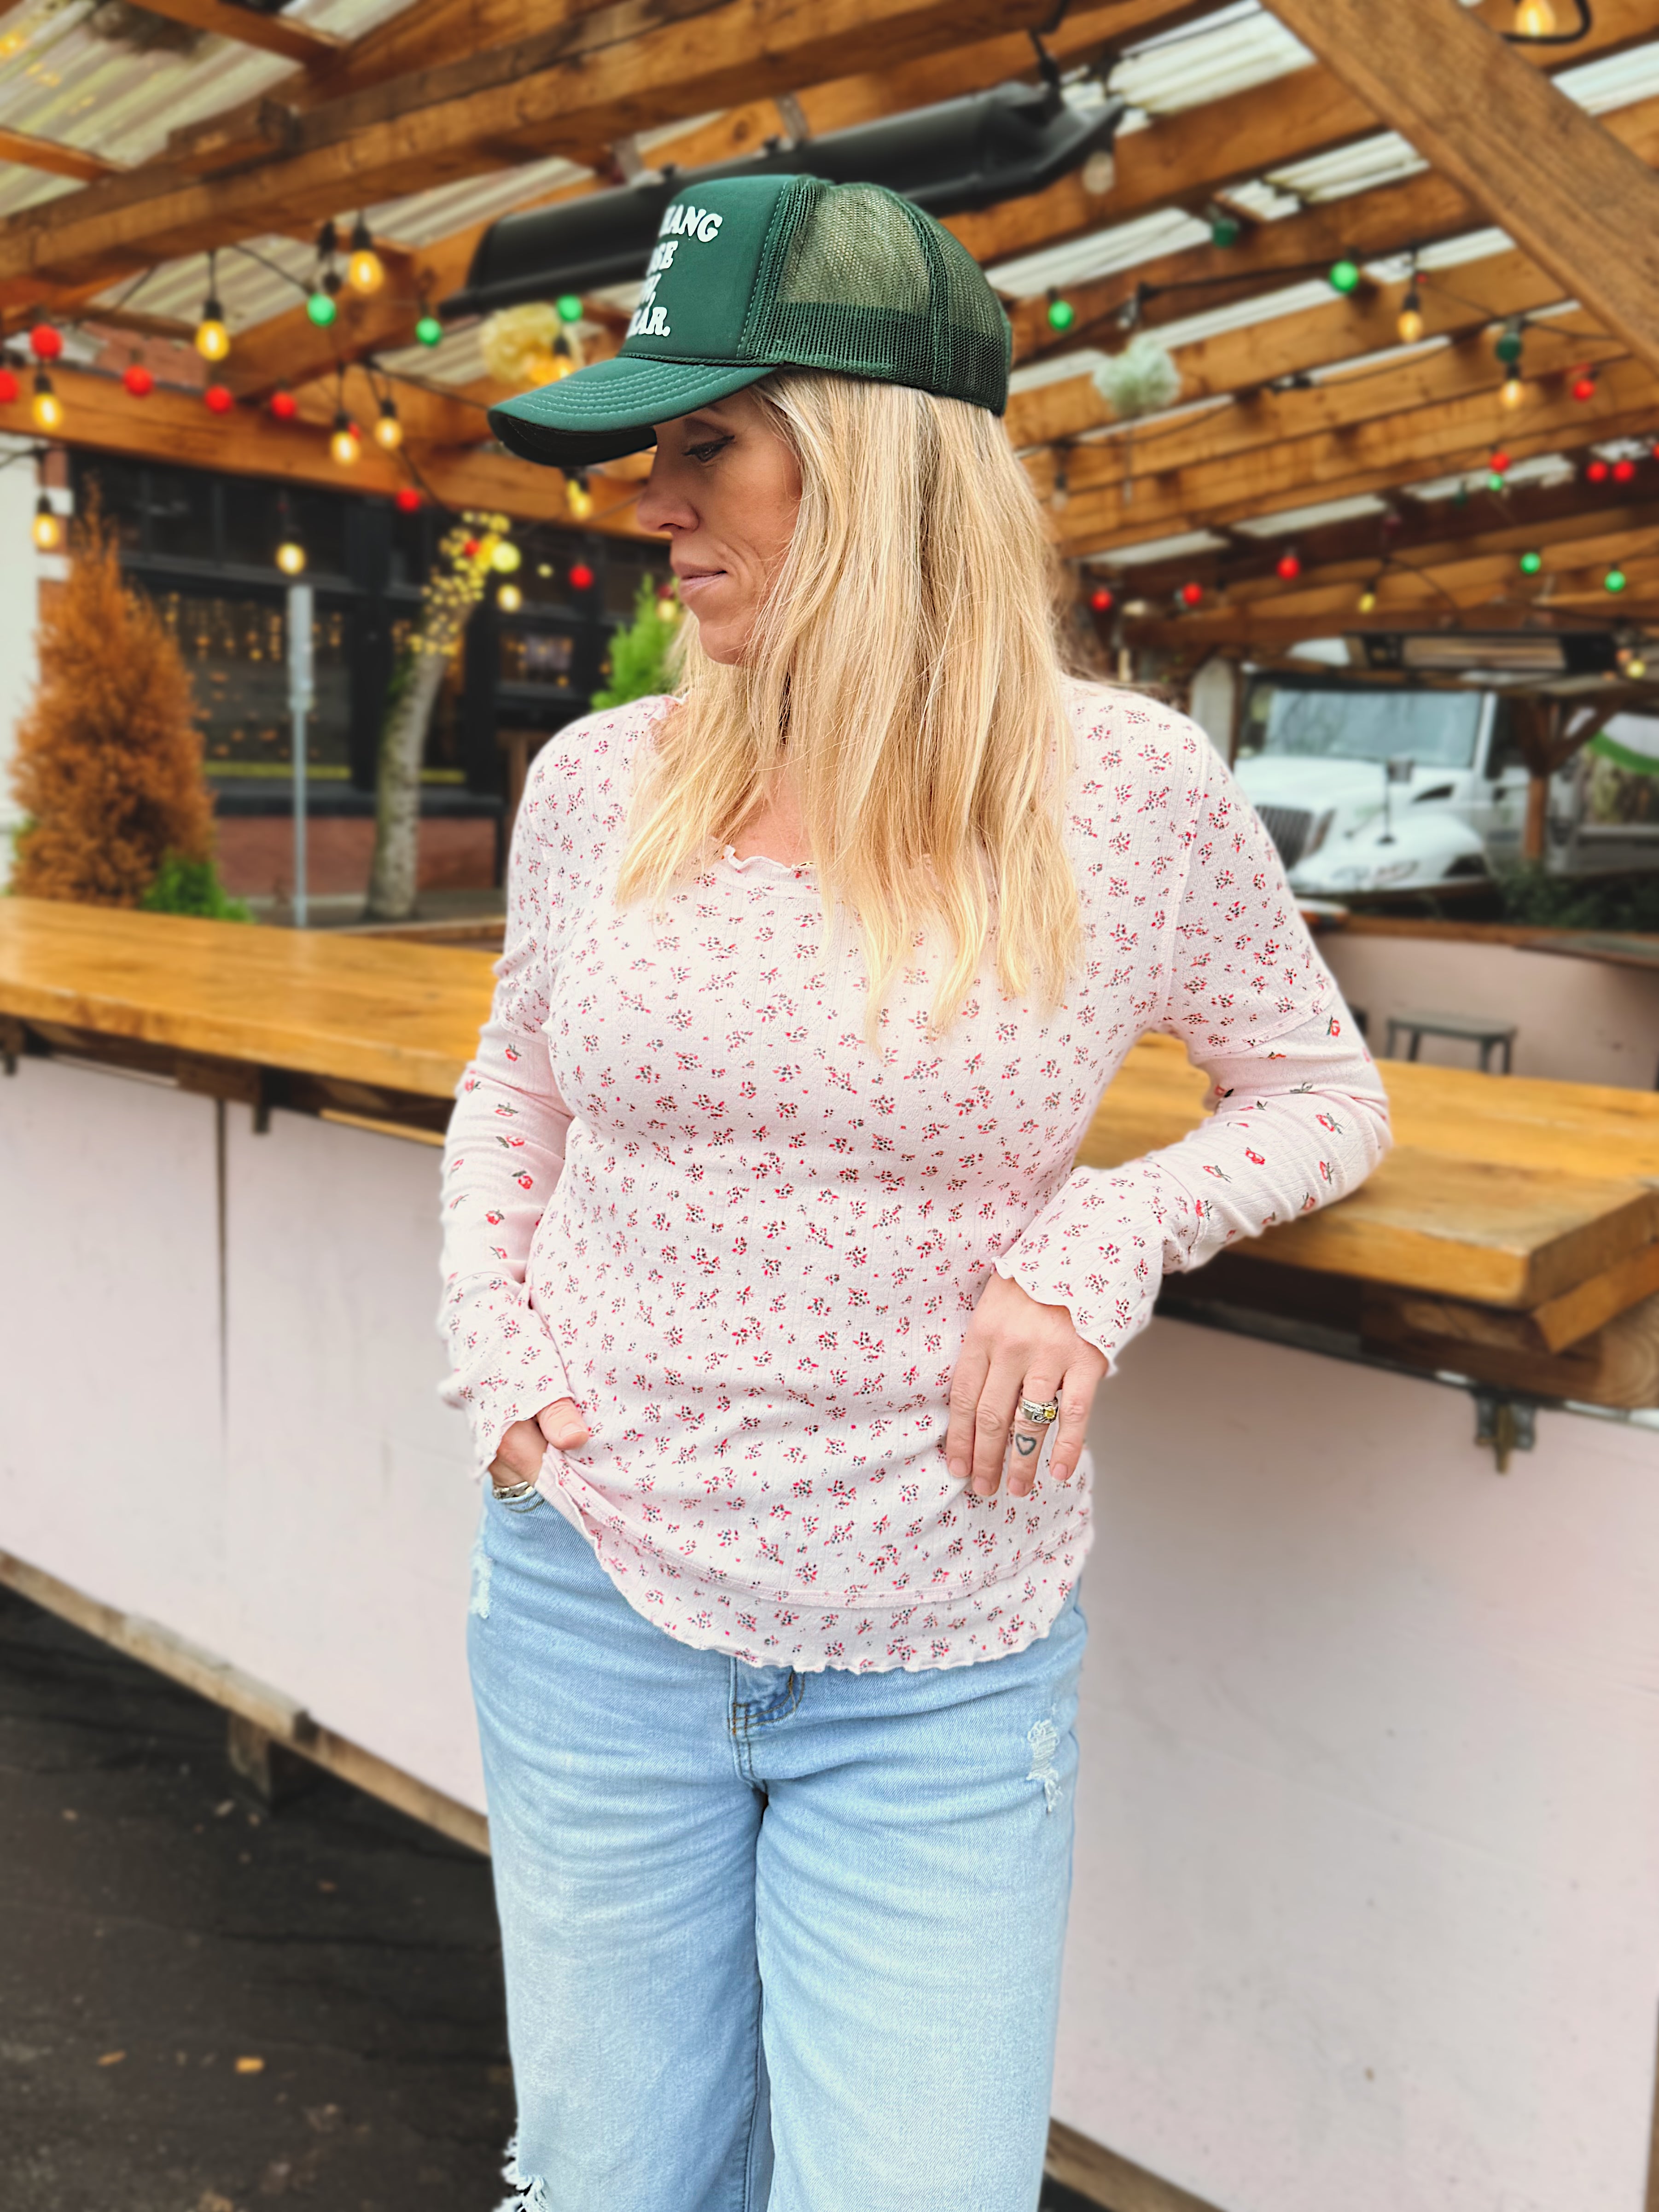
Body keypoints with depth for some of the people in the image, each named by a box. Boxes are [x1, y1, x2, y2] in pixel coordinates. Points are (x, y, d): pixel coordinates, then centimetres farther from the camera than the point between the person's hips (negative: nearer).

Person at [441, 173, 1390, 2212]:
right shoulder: (599, 782, -2)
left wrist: (1102, 1246, -13)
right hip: (593, 1606, 3)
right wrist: (490, 1356, 0)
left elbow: (1323, 1091, 5)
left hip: (942, 1676, -2)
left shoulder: (1127, 786, -9)